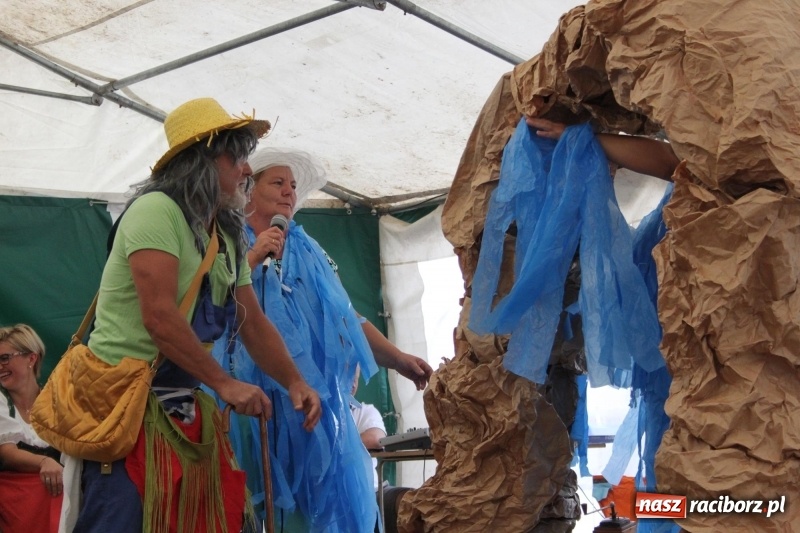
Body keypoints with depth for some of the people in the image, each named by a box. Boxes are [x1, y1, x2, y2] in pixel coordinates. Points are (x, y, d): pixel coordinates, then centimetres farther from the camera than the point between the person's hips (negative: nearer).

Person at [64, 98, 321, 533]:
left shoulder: (228, 238, 14)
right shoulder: (157, 209, -14)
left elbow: (253, 323, 16)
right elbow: (159, 317, -23)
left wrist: (294, 382, 2)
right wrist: (225, 384, -19)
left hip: (181, 410, 9)